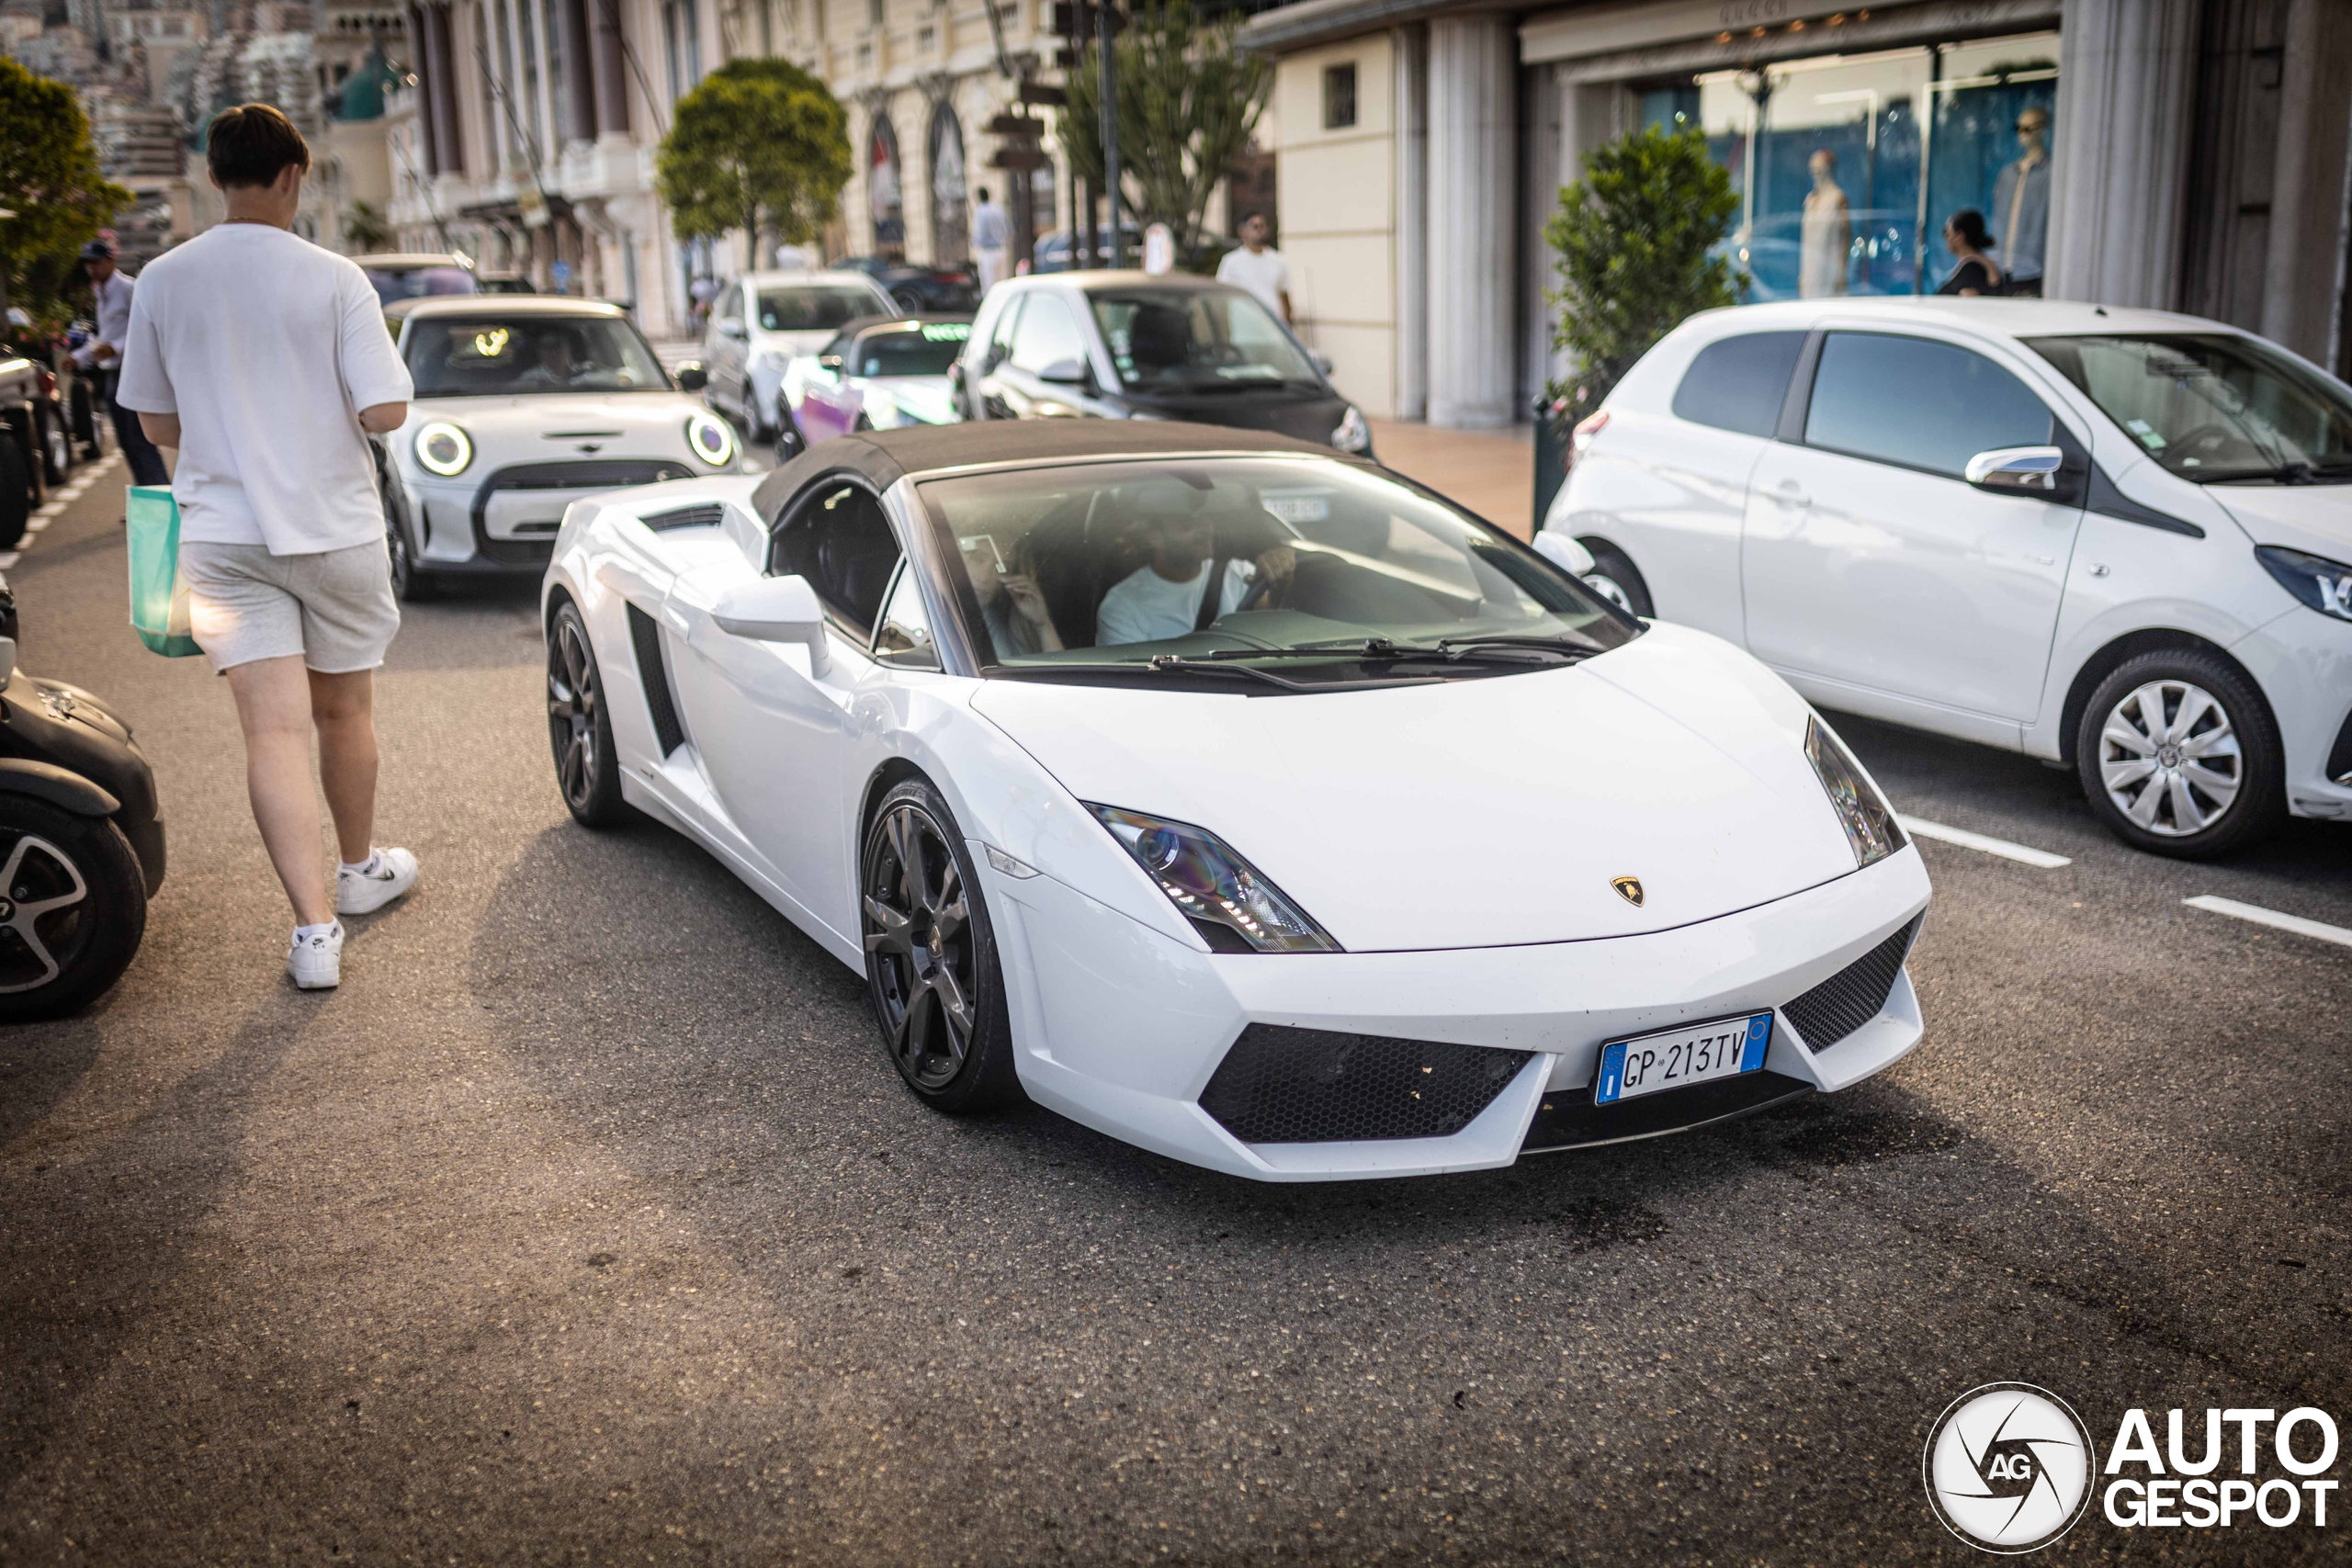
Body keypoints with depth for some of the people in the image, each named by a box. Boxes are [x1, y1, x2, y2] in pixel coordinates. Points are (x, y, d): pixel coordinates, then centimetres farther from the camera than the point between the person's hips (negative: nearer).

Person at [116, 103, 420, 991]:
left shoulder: (163, 282, 1)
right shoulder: (332, 279, -9)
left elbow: (157, 424, 7)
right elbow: (386, 412, -13)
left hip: (222, 534, 1)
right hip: (334, 526, -1)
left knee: (274, 730, -3)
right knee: (343, 712, 17)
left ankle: (314, 928, -10)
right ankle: (359, 871, 36)